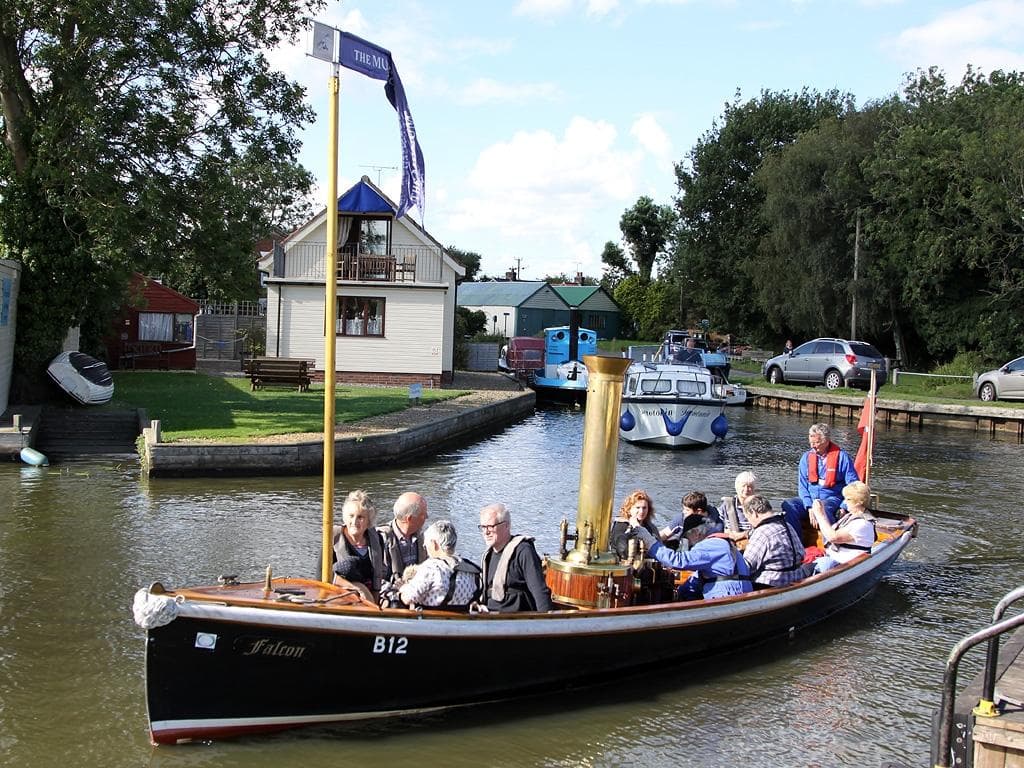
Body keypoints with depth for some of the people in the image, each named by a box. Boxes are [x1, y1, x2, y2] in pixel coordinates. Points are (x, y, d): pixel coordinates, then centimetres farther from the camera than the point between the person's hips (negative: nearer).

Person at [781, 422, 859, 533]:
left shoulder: (842, 457, -1)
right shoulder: (806, 457, 10)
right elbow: (802, 486, 7)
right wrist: (809, 507, -10)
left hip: (832, 498, -4)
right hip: (810, 499, 4)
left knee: (824, 509, -39)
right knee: (788, 505, -25)